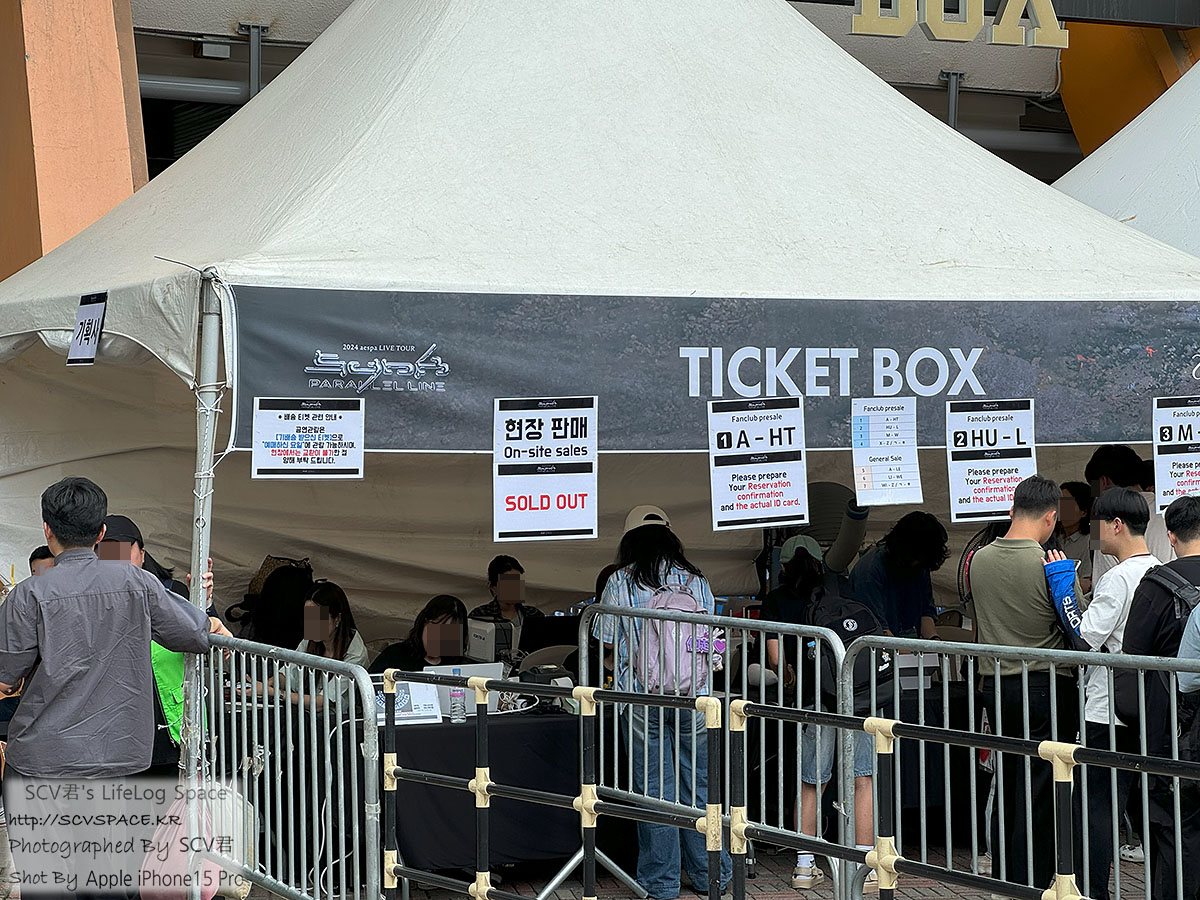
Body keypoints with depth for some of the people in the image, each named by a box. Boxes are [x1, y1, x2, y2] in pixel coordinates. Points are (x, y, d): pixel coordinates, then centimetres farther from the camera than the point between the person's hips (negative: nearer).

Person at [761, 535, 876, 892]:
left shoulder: (776, 600, 9)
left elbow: (776, 659, 3)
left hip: (813, 698, 0)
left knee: (811, 783, 12)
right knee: (862, 780, 2)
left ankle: (804, 866, 14)